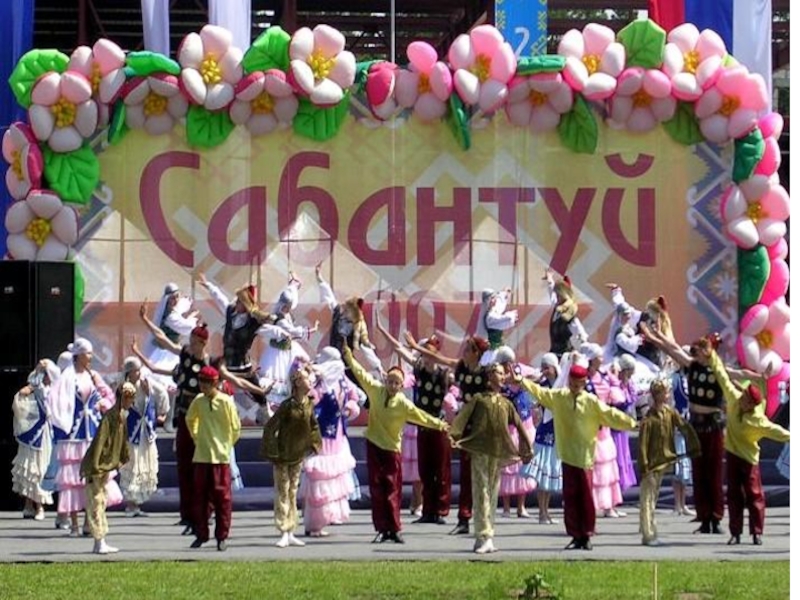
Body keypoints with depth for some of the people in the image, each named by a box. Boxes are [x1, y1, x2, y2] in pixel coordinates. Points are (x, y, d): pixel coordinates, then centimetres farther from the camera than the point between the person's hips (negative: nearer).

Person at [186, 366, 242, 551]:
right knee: (200, 496, 6)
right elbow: (190, 420, 22)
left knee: (221, 496, 0)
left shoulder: (226, 402, -8)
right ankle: (201, 534, 15)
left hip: (220, 456, -4)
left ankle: (222, 536, 6)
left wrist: (226, 445, 7)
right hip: (201, 456, 4)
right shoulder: (198, 401, 3)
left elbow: (236, 428, -1)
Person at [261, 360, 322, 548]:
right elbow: (270, 427, -18)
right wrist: (272, 453, -18)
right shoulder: (288, 405, -19)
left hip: (298, 455, 6)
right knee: (283, 493, -3)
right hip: (282, 456, -6)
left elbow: (313, 426, 17)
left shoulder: (309, 403, 0)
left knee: (293, 493, 11)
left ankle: (291, 534, 15)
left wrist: (312, 445, 10)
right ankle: (284, 534, -2)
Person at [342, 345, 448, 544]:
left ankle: (394, 529, 5)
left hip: (392, 448, -2)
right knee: (376, 488, 2)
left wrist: (438, 424, -19)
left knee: (393, 490, -1)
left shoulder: (403, 404, -11)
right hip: (373, 445, 2)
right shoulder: (376, 390, -5)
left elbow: (421, 416, -13)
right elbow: (361, 374, 0)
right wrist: (349, 357, -1)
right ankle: (382, 529, 5)